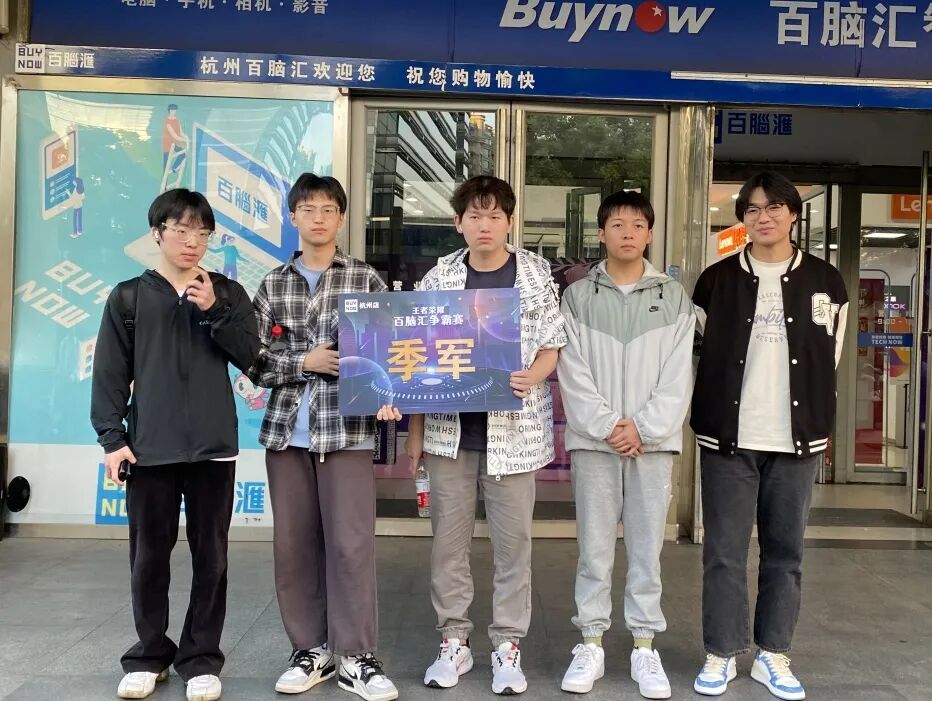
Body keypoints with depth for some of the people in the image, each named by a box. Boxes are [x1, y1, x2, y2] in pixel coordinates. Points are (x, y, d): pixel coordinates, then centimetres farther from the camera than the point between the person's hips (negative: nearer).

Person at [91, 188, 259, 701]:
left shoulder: (228, 294, 8)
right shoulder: (128, 298, 6)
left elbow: (252, 360, -2)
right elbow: (110, 374, 4)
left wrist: (214, 310, -11)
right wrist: (111, 437, -4)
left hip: (213, 447, 0)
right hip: (149, 448, 0)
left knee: (210, 557, 5)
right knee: (148, 555, 8)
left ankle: (200, 657, 19)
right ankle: (149, 655, 25)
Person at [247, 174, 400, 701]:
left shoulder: (366, 279, 4)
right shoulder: (273, 285, 11)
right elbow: (254, 361, 6)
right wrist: (304, 362, -9)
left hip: (348, 428, -3)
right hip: (286, 428, 3)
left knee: (351, 543, -3)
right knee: (294, 544, 8)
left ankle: (356, 656, 11)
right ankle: (312, 650, 23)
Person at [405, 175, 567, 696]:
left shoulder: (536, 274, 2)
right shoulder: (439, 279, 4)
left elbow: (553, 345, 3)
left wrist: (528, 380, -18)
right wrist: (415, 429, 4)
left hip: (514, 428, -1)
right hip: (449, 426, 2)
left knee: (513, 539, 5)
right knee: (449, 537, 9)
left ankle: (508, 644, 20)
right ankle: (454, 639, 24)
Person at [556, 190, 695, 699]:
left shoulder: (673, 297, 6)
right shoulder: (578, 296, 4)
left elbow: (678, 374, 0)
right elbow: (573, 372, -3)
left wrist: (643, 428, -10)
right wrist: (608, 426, -12)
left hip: (653, 441, 1)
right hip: (594, 441, 0)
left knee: (647, 548, 7)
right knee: (594, 549, 6)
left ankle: (644, 647, 19)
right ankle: (591, 643, 18)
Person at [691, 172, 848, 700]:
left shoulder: (825, 281, 6)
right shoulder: (717, 280, 3)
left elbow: (830, 362, 12)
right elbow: (705, 356, 9)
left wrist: (820, 424, 10)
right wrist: (715, 417, 6)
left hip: (798, 439, 1)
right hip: (728, 437, -1)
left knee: (785, 551, 10)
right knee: (725, 551, 3)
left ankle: (773, 655, 23)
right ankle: (721, 655, 17)